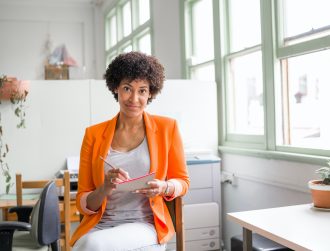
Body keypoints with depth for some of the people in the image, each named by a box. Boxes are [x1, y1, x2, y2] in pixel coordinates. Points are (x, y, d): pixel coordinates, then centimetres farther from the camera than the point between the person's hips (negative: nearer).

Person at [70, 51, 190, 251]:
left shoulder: (167, 127, 3)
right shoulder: (94, 134, 6)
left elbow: (182, 182, 12)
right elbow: (83, 204, 6)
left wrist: (163, 188, -11)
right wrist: (104, 190, -16)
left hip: (146, 226, -1)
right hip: (100, 226, 2)